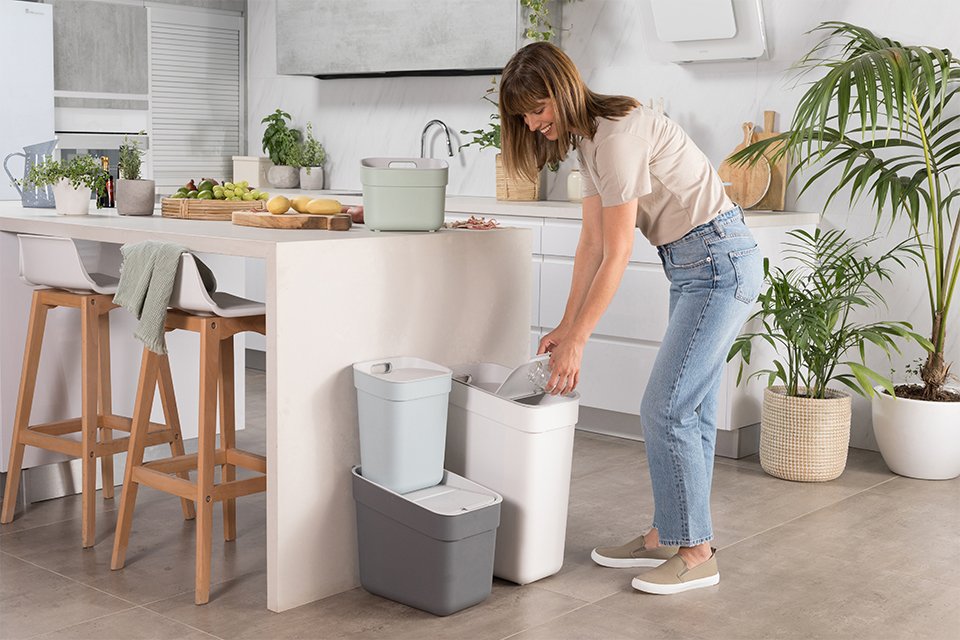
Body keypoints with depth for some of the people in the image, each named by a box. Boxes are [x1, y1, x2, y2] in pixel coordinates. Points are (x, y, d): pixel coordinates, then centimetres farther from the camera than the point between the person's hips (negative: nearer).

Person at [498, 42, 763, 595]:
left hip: (719, 262, -10)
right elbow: (592, 244, 11)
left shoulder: (617, 134, -21)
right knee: (690, 407, 12)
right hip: (696, 265, 10)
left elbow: (617, 256, -20)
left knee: (666, 408, -8)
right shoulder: (589, 138, 9)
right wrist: (567, 327, 8)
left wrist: (577, 342, -16)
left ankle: (696, 553, 2)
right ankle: (669, 536, 21)